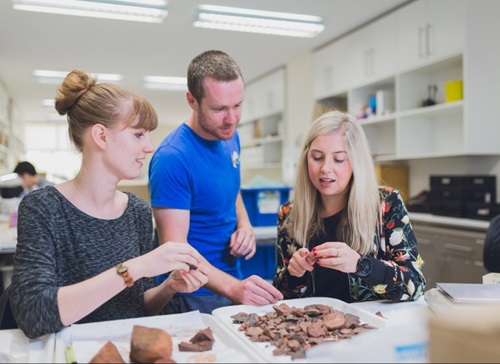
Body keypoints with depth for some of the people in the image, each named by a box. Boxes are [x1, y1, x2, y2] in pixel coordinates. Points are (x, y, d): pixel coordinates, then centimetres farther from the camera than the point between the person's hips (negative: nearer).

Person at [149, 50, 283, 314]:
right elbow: (175, 247, -25)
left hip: (234, 283, 7)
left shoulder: (230, 138, 0)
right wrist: (232, 287, -37)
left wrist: (244, 226, -4)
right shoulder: (172, 158, -23)